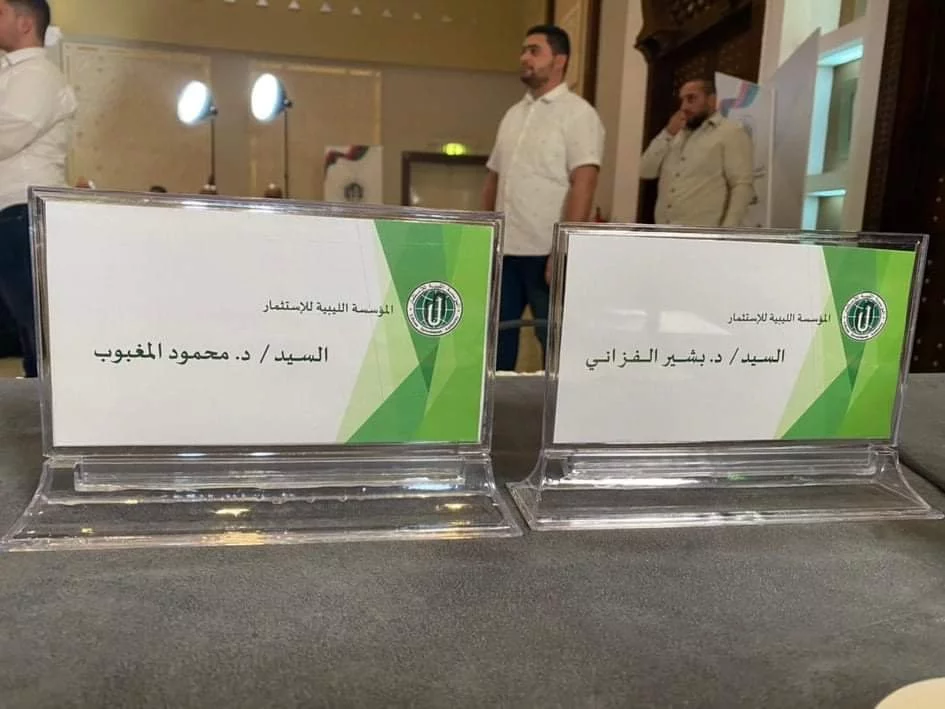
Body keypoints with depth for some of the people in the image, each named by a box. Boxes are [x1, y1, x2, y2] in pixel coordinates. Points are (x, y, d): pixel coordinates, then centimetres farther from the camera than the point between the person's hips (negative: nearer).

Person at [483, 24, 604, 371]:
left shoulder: (577, 114, -5)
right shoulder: (513, 114, 16)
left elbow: (583, 185, -14)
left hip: (547, 252, -7)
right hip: (504, 248, 7)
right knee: (497, 336, 11)